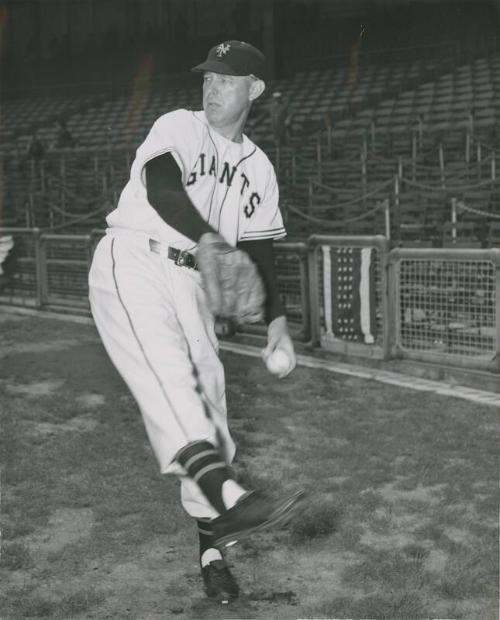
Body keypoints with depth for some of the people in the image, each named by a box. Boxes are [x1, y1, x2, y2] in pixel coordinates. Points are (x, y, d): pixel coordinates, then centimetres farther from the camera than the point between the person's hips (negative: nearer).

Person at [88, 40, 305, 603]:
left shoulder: (258, 168, 17)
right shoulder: (178, 127, 2)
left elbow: (258, 251, 20)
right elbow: (161, 188, -18)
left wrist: (276, 322, 10)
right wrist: (209, 239, -33)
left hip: (190, 279, 5)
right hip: (132, 261, -5)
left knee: (206, 395, -3)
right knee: (166, 371, -28)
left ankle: (212, 543, 7)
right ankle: (227, 496, -45)